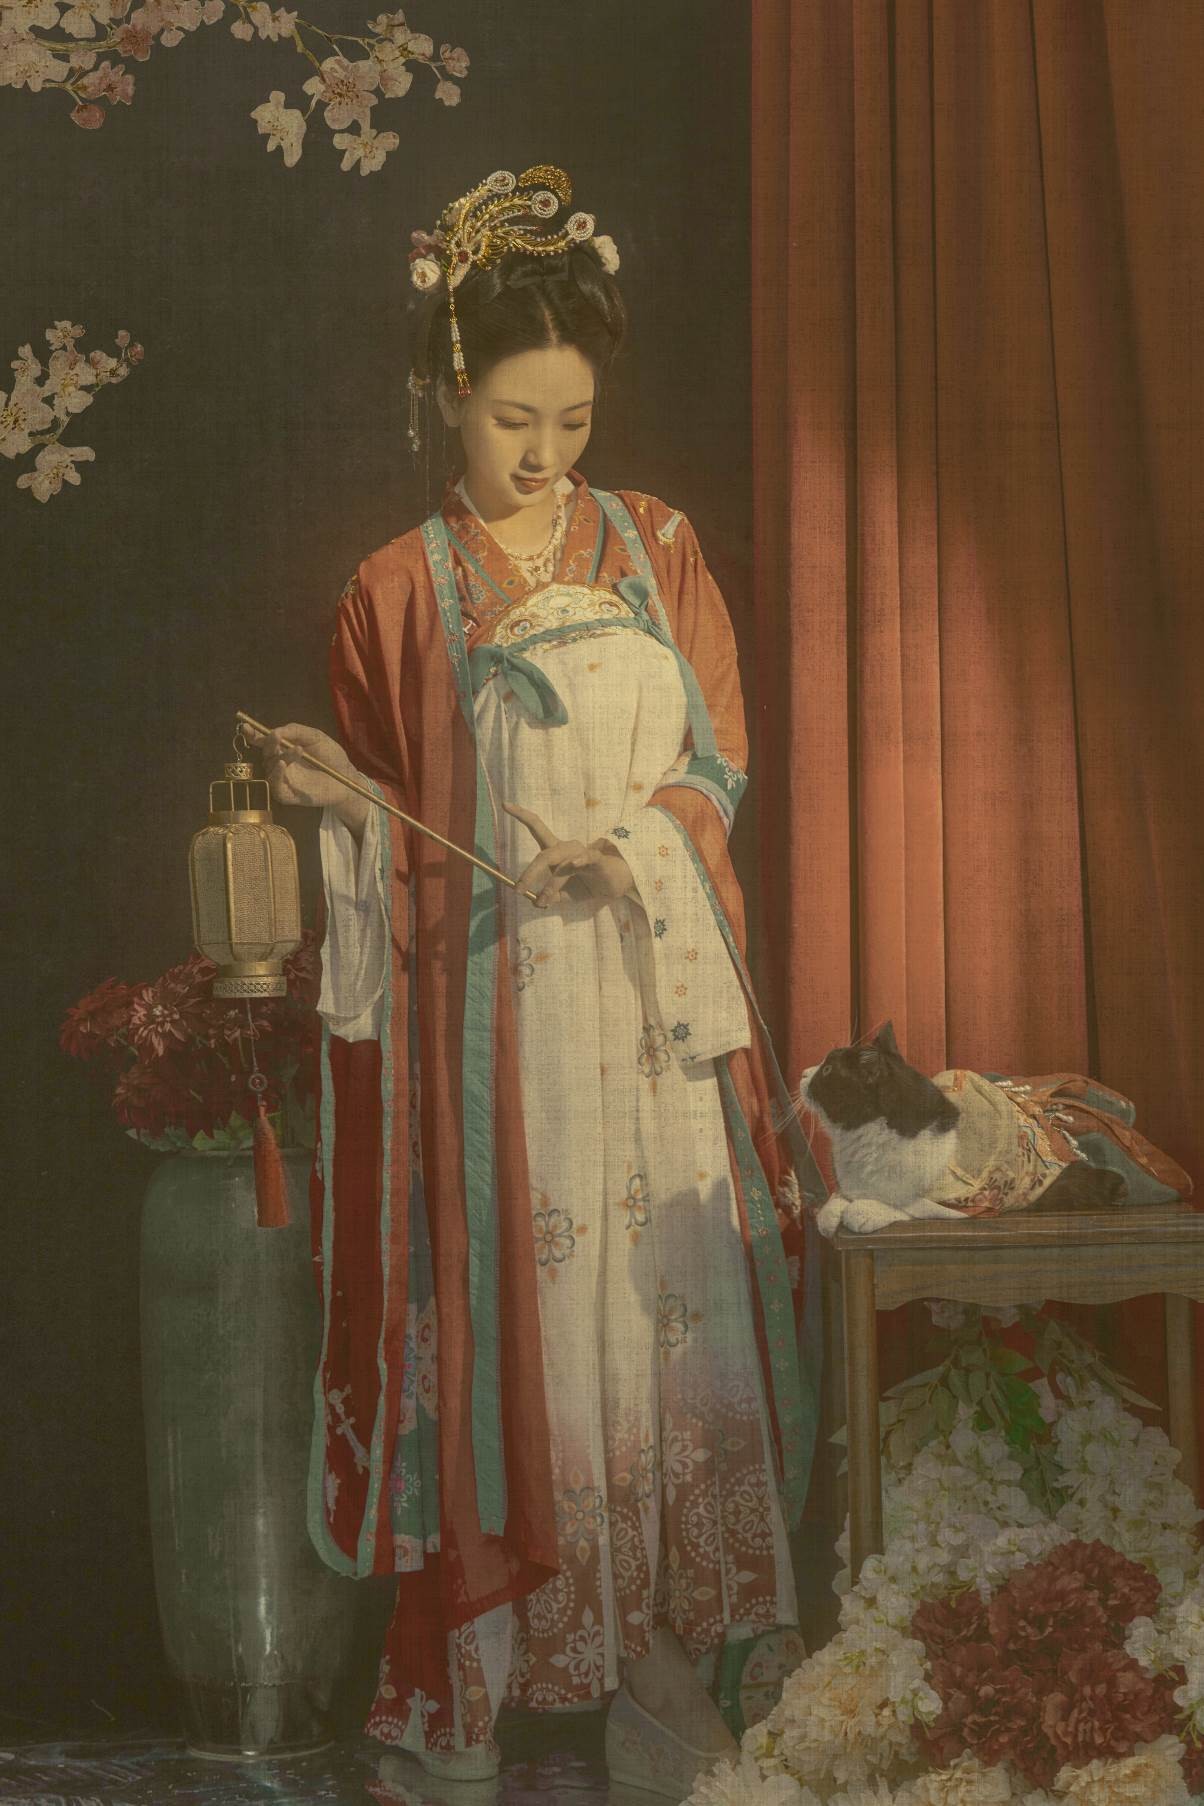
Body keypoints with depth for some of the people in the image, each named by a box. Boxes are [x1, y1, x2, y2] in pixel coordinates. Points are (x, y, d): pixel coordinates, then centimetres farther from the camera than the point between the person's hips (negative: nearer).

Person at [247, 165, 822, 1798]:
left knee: (668, 1295, 1)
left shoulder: (656, 548, 9)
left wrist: (627, 843, -12)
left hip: (656, 989, 2)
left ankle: (663, 1658, 11)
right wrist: (327, 796, -12)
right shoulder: (399, 590, 5)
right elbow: (385, 834, 9)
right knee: (512, 1299, -2)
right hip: (494, 1005, -2)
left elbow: (719, 758, 6)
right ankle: (502, 1654, 9)